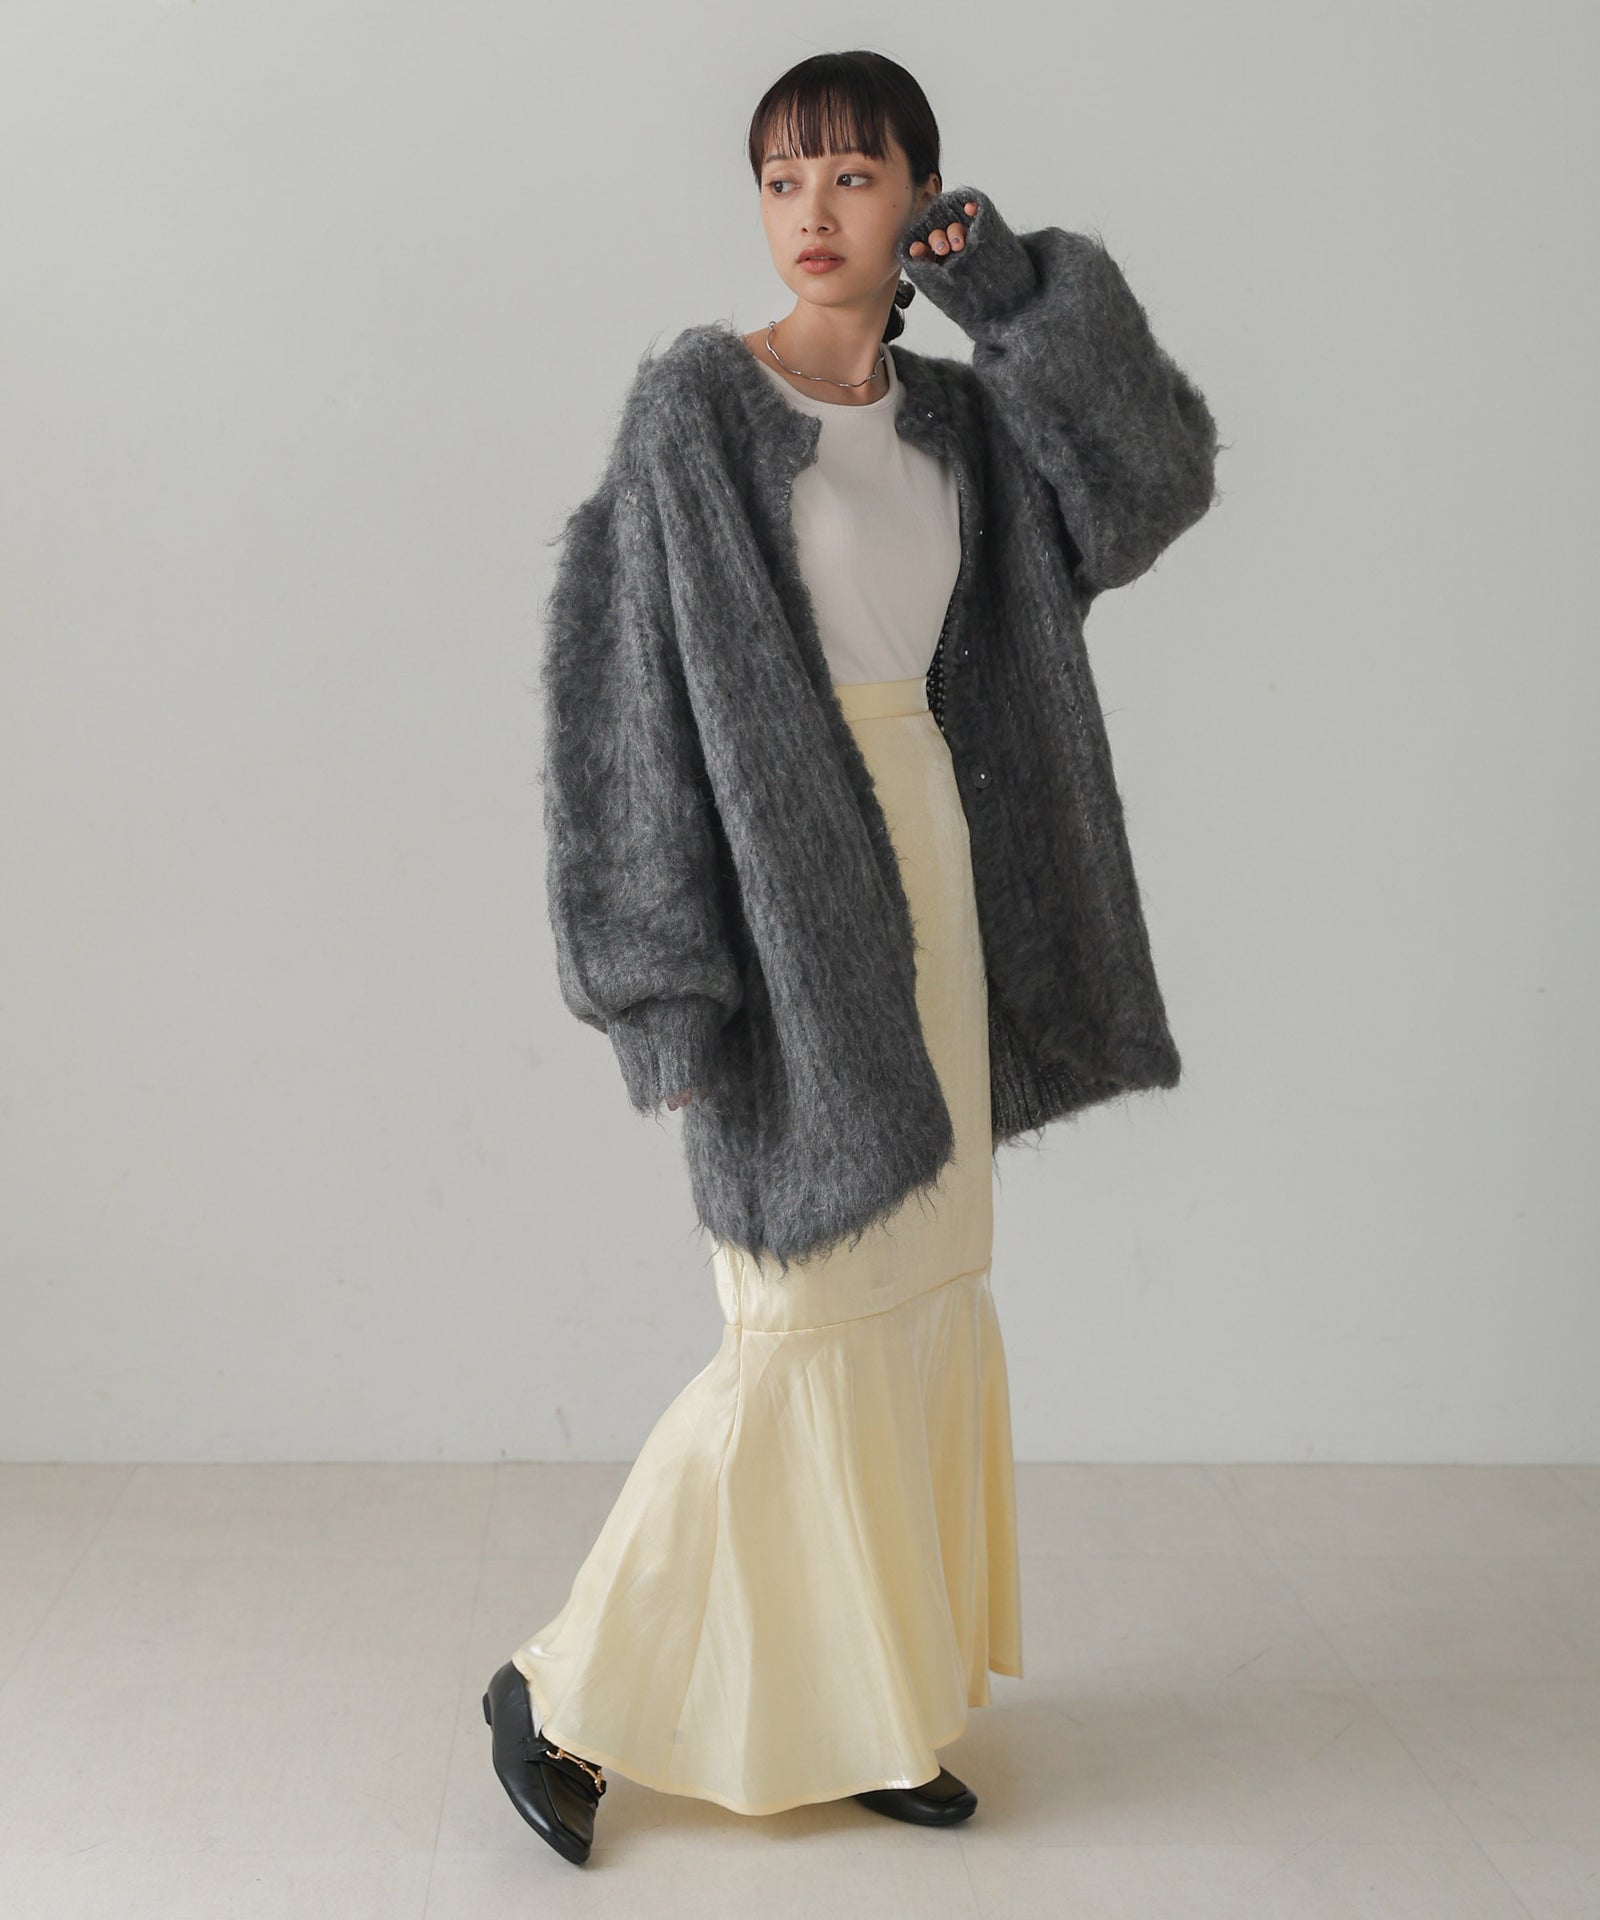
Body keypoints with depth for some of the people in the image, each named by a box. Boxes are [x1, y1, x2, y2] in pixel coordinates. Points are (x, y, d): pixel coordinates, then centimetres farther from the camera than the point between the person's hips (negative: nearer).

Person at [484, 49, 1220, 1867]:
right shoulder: (698, 398, -9)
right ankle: (565, 1690, 14)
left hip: (930, 877, 7)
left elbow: (1159, 472, 10)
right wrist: (670, 995, -18)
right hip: (784, 899, -7)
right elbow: (632, 692, -13)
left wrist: (1016, 293, 1)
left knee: (919, 1299, 10)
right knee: (802, 1326, -4)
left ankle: (861, 1706, 25)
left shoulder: (953, 415, 10)